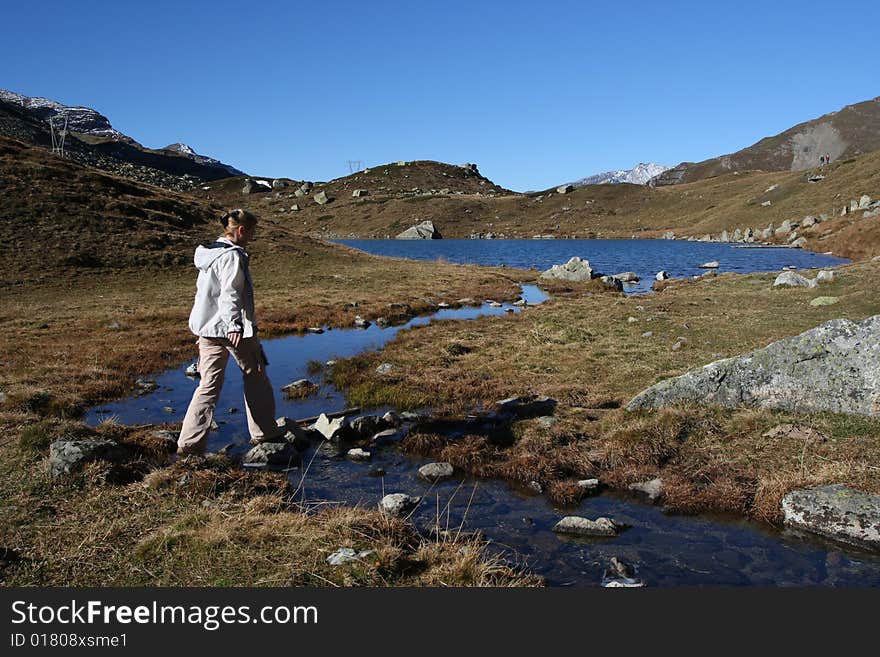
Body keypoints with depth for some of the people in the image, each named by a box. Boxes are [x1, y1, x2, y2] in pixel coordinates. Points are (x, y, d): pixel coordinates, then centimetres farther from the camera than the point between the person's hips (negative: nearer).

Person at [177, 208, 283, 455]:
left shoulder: (208, 253, 14)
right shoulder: (232, 256, -14)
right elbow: (230, 293, -23)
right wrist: (234, 326, -29)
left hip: (207, 328, 8)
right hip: (231, 327, -8)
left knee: (208, 384, 8)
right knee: (256, 377, 11)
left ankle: (189, 442, 3)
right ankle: (264, 432, 22)